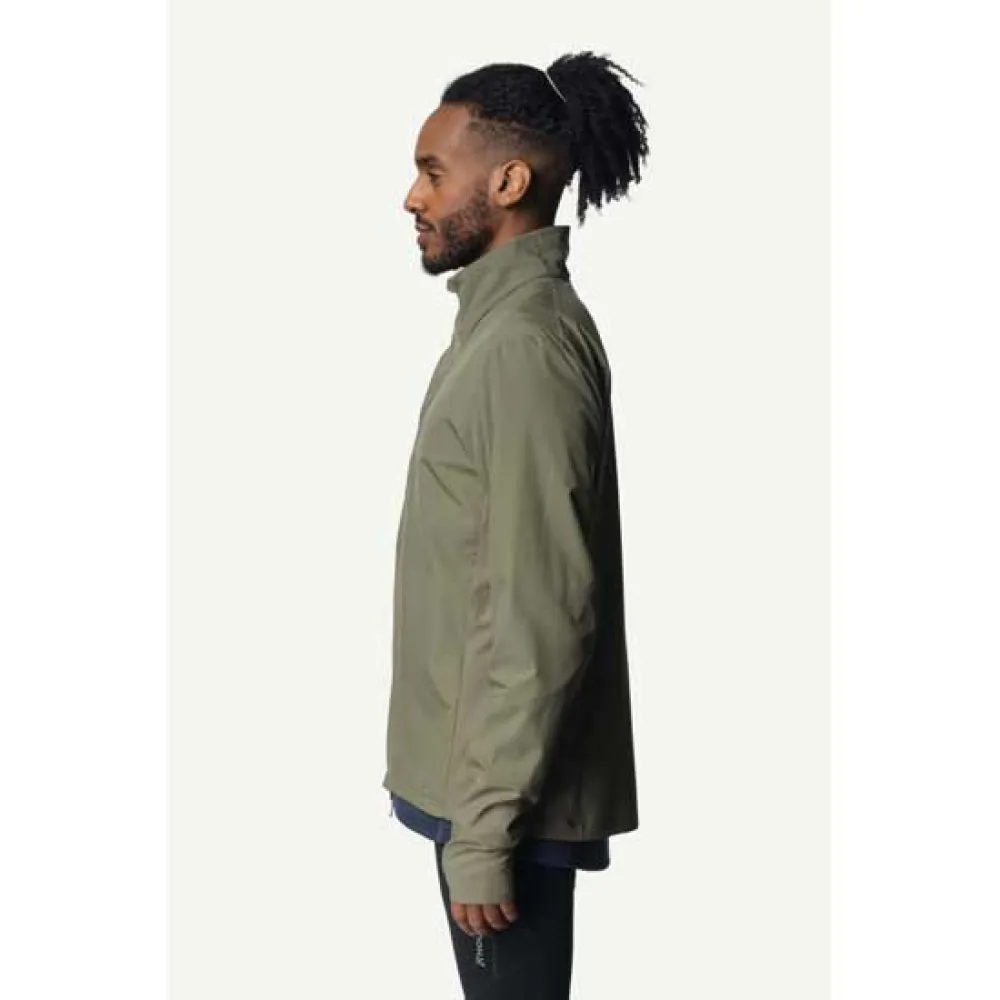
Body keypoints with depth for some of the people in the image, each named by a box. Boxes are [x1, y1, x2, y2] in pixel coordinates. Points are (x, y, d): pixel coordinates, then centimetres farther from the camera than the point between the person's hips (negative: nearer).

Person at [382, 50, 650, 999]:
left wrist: (485, 825, -20)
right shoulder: (506, 319, 11)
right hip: (481, 773, 10)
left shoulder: (526, 343, -21)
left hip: (504, 793, -10)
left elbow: (540, 616, -24)